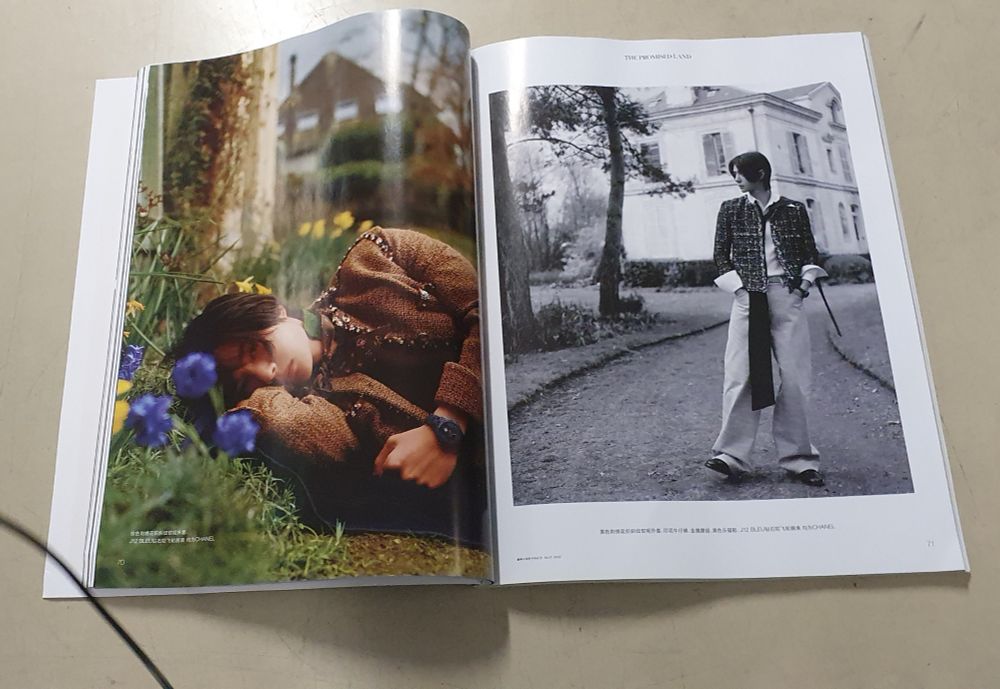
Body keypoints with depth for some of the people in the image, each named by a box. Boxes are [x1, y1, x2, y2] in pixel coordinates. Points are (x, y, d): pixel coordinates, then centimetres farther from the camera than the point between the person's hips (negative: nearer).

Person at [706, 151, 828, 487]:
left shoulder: (793, 209, 11)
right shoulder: (731, 209, 10)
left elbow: (810, 252, 14)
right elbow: (721, 255, 7)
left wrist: (805, 283, -1)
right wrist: (739, 287, -5)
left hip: (787, 296, 1)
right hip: (747, 297, 0)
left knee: (794, 378, -1)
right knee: (739, 375, -8)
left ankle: (797, 457, 6)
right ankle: (732, 455, -8)